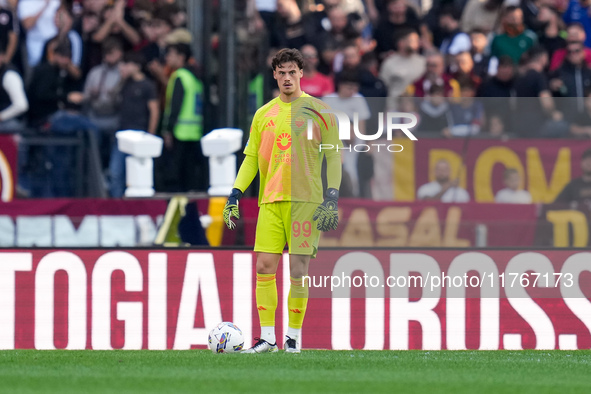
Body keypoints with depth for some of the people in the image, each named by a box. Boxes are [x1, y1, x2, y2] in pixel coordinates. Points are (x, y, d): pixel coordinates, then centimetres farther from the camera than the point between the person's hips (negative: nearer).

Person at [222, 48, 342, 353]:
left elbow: (333, 156, 1)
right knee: (264, 267, -4)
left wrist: (332, 199, -8)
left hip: (306, 200, -4)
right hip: (270, 201, 4)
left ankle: (294, 337, 4)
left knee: (298, 269, -5)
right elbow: (251, 158, 16)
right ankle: (267, 338, 1)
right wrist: (235, 196, 5)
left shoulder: (317, 110, 2)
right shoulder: (263, 114, 13)